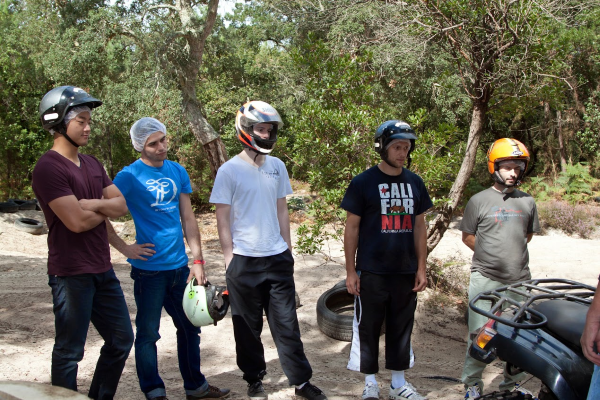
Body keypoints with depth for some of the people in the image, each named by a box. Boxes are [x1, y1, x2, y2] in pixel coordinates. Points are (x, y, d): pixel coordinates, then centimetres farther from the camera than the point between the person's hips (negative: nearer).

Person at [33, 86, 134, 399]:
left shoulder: (91, 164, 12)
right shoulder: (49, 167, -15)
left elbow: (122, 206, 5)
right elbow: (77, 222, -22)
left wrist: (94, 204, -14)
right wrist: (106, 208, -3)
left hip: (102, 270, 9)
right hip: (71, 275, -9)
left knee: (121, 340, 17)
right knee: (69, 352, 4)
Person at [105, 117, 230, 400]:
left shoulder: (177, 172, 7)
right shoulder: (129, 177, -9)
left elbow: (188, 218, 8)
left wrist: (198, 260, 5)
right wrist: (124, 248, -12)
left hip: (179, 266, 6)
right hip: (149, 268, -5)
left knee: (190, 327, 15)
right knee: (148, 332, 6)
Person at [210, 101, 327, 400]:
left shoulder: (277, 167, 7)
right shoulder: (229, 171, -6)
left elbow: (281, 210, 12)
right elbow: (223, 218, -5)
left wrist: (288, 249, 10)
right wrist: (229, 258, -8)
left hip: (277, 258, 3)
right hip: (244, 261, -3)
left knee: (286, 324, 8)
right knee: (248, 327, 11)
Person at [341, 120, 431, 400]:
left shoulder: (415, 182, 7)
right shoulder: (363, 182, -5)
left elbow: (419, 226, 11)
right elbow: (352, 227, -4)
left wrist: (421, 268, 7)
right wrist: (350, 271, -7)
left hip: (406, 272, 4)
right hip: (371, 272, -4)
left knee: (402, 328, 13)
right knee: (368, 328, 6)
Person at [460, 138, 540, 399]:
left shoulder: (527, 202, 9)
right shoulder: (479, 200, -1)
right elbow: (467, 236, 5)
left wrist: (512, 251, 9)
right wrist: (489, 253, -1)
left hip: (520, 279, 4)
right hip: (485, 279, -3)